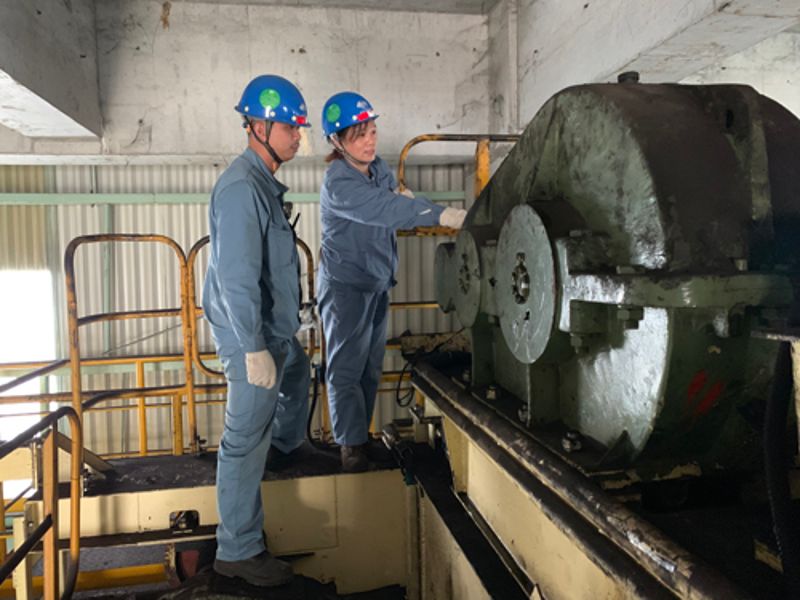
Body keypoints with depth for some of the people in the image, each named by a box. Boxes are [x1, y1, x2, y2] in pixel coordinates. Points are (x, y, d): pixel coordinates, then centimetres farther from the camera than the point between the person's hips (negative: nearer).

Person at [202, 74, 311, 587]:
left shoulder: (265, 181, 9)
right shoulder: (242, 188, -23)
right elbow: (236, 279, -28)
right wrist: (253, 348, -27)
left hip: (277, 326, 11)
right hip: (254, 334, -11)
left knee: (298, 376, 33)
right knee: (247, 440, -2)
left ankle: (290, 445, 62)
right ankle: (238, 551, 13)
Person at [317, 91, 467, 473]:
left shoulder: (379, 168, 4)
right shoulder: (337, 183, -22)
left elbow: (393, 203, 16)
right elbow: (384, 209, -36)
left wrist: (404, 202, -8)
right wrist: (444, 216, -46)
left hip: (377, 283, 7)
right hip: (345, 286, -7)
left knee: (371, 368, 12)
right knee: (347, 368, -2)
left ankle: (361, 436, 26)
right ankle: (351, 445, 11)